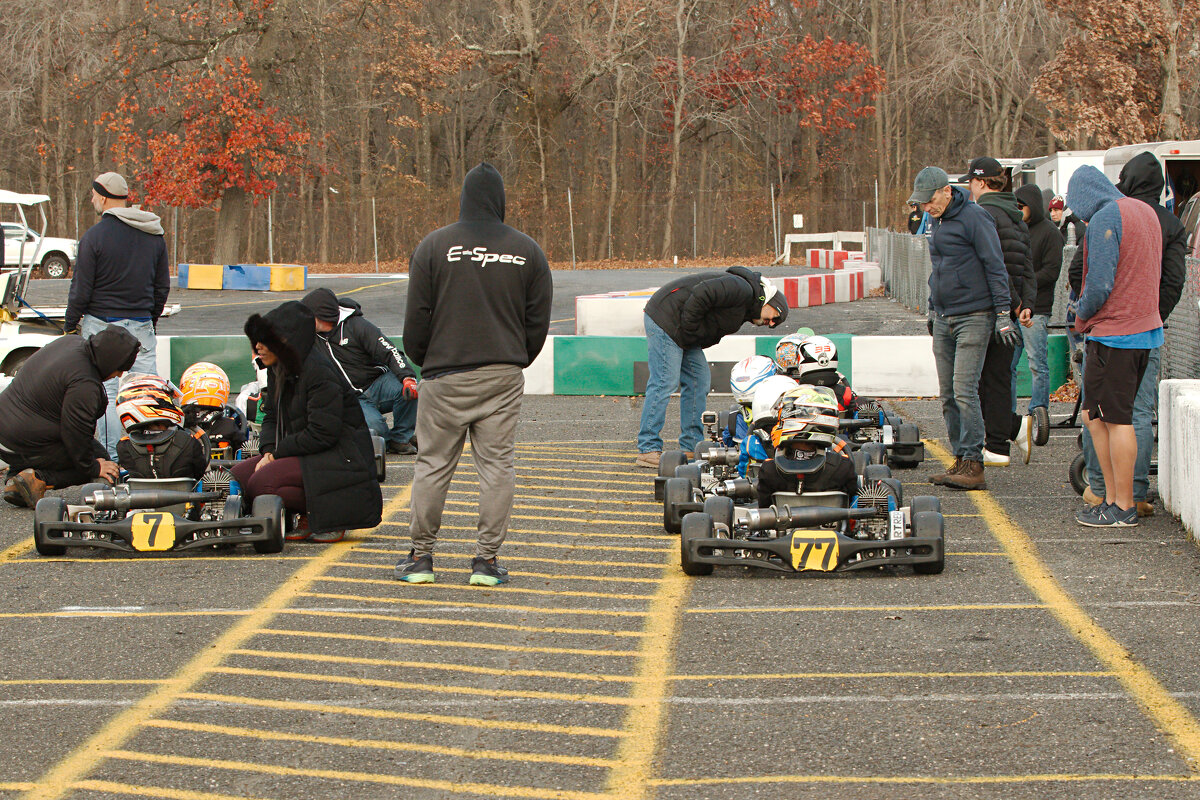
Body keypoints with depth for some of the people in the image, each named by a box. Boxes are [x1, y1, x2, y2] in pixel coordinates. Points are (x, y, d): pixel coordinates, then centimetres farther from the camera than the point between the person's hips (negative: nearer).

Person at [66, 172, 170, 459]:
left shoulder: (95, 236, -11)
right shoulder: (154, 235, 7)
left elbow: (81, 291, -8)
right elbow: (163, 287, 14)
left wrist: (70, 326, 4)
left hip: (102, 323, -5)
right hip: (141, 325, 5)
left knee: (105, 391, -1)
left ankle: (113, 458, -4)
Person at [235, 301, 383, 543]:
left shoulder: (320, 373, -21)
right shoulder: (278, 370, 7)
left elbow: (321, 435, -23)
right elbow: (271, 415, 16)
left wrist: (277, 453, -16)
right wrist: (268, 451, -4)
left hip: (338, 458, -10)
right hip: (302, 454, 10)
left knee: (262, 483, -26)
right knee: (240, 475, -5)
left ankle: (331, 518, -8)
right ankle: (306, 520, 2)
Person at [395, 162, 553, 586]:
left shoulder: (434, 246, -3)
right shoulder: (527, 251, 3)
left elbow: (417, 317, -2)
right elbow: (539, 320, 6)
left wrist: (422, 361, 14)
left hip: (446, 376, -1)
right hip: (504, 376, 1)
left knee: (433, 463, 6)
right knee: (497, 464, 5)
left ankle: (421, 555, 9)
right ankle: (487, 558, 4)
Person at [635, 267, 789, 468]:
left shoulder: (743, 312, 19)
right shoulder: (741, 289, -15)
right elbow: (700, 295, -25)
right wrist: (688, 330, -19)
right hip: (664, 318, -11)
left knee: (699, 381, 10)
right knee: (665, 382, -12)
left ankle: (691, 448, 13)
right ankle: (648, 450, -10)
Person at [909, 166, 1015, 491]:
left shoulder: (974, 218, -11)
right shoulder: (937, 221, 14)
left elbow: (995, 267, -12)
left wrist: (1003, 314, -14)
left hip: (973, 318, -8)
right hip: (943, 319, 8)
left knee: (964, 390, -15)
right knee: (948, 394, 5)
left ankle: (973, 466, -15)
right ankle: (960, 460, 10)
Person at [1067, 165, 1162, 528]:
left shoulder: (1105, 218, -15)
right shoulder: (1146, 212, 13)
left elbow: (1100, 283, -21)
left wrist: (1082, 316, -2)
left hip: (1113, 332, -9)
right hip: (1147, 326, 9)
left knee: (1116, 420, -2)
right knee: (1096, 416, 14)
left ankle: (1123, 507, 2)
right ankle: (1113, 496, 15)